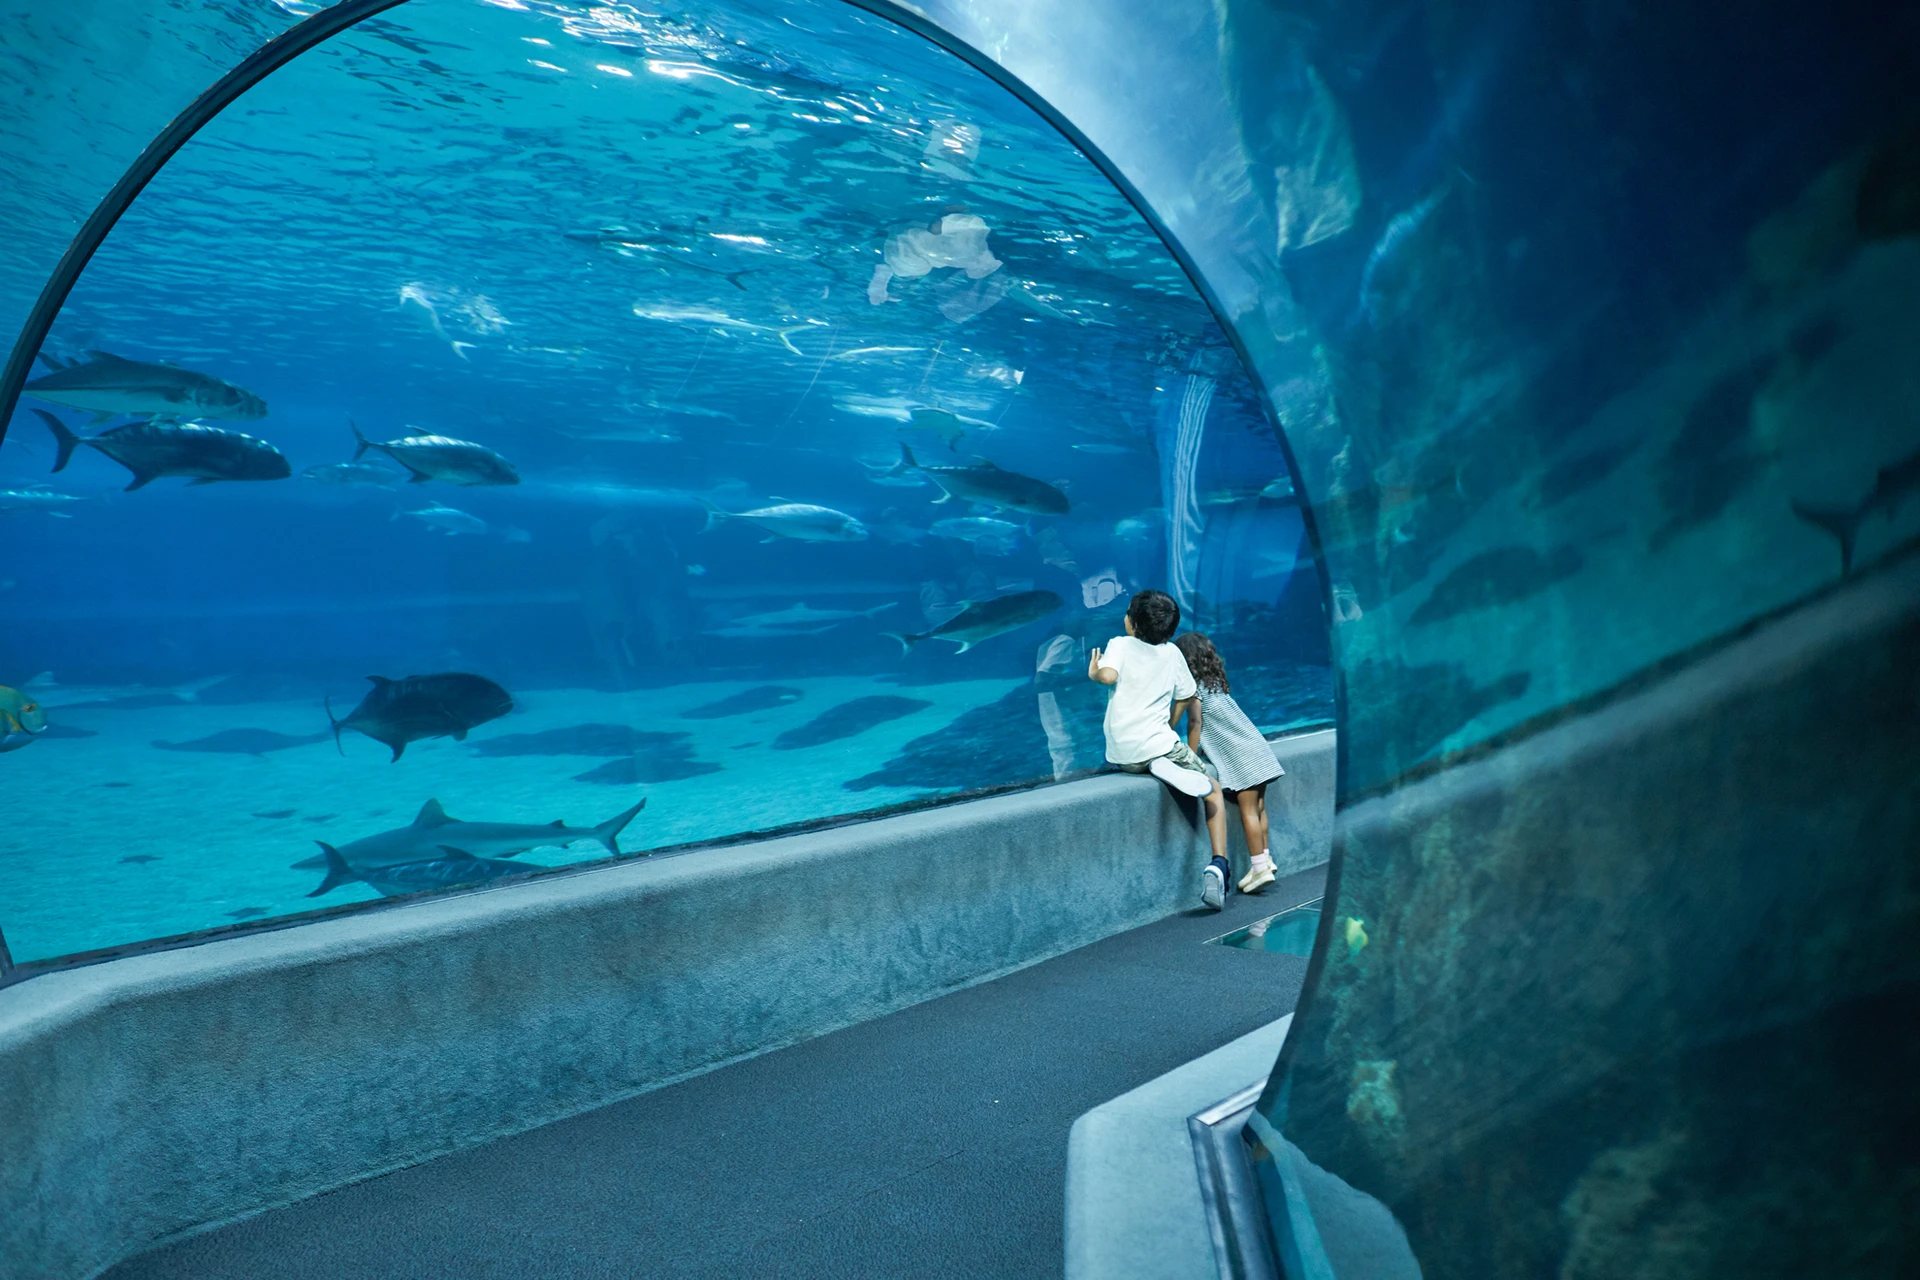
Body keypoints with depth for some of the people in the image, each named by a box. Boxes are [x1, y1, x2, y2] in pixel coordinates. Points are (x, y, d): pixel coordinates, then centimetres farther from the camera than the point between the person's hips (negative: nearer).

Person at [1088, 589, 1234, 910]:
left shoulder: (1120, 645, -1)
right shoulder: (1172, 653, 8)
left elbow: (1108, 675, -21)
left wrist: (1092, 673, 0)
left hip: (1121, 755, 1)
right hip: (1158, 744, -1)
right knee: (1214, 790, 14)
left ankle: (1158, 769, 3)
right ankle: (1217, 866, -4)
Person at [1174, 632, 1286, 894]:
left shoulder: (1194, 688, -8)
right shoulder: (1216, 682, 16)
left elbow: (1195, 724, -13)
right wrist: (1205, 749, 22)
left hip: (1239, 757, -8)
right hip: (1255, 747, 8)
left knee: (1248, 811, -6)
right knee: (1258, 807, 12)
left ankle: (1260, 868, -4)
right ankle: (1265, 859, 18)